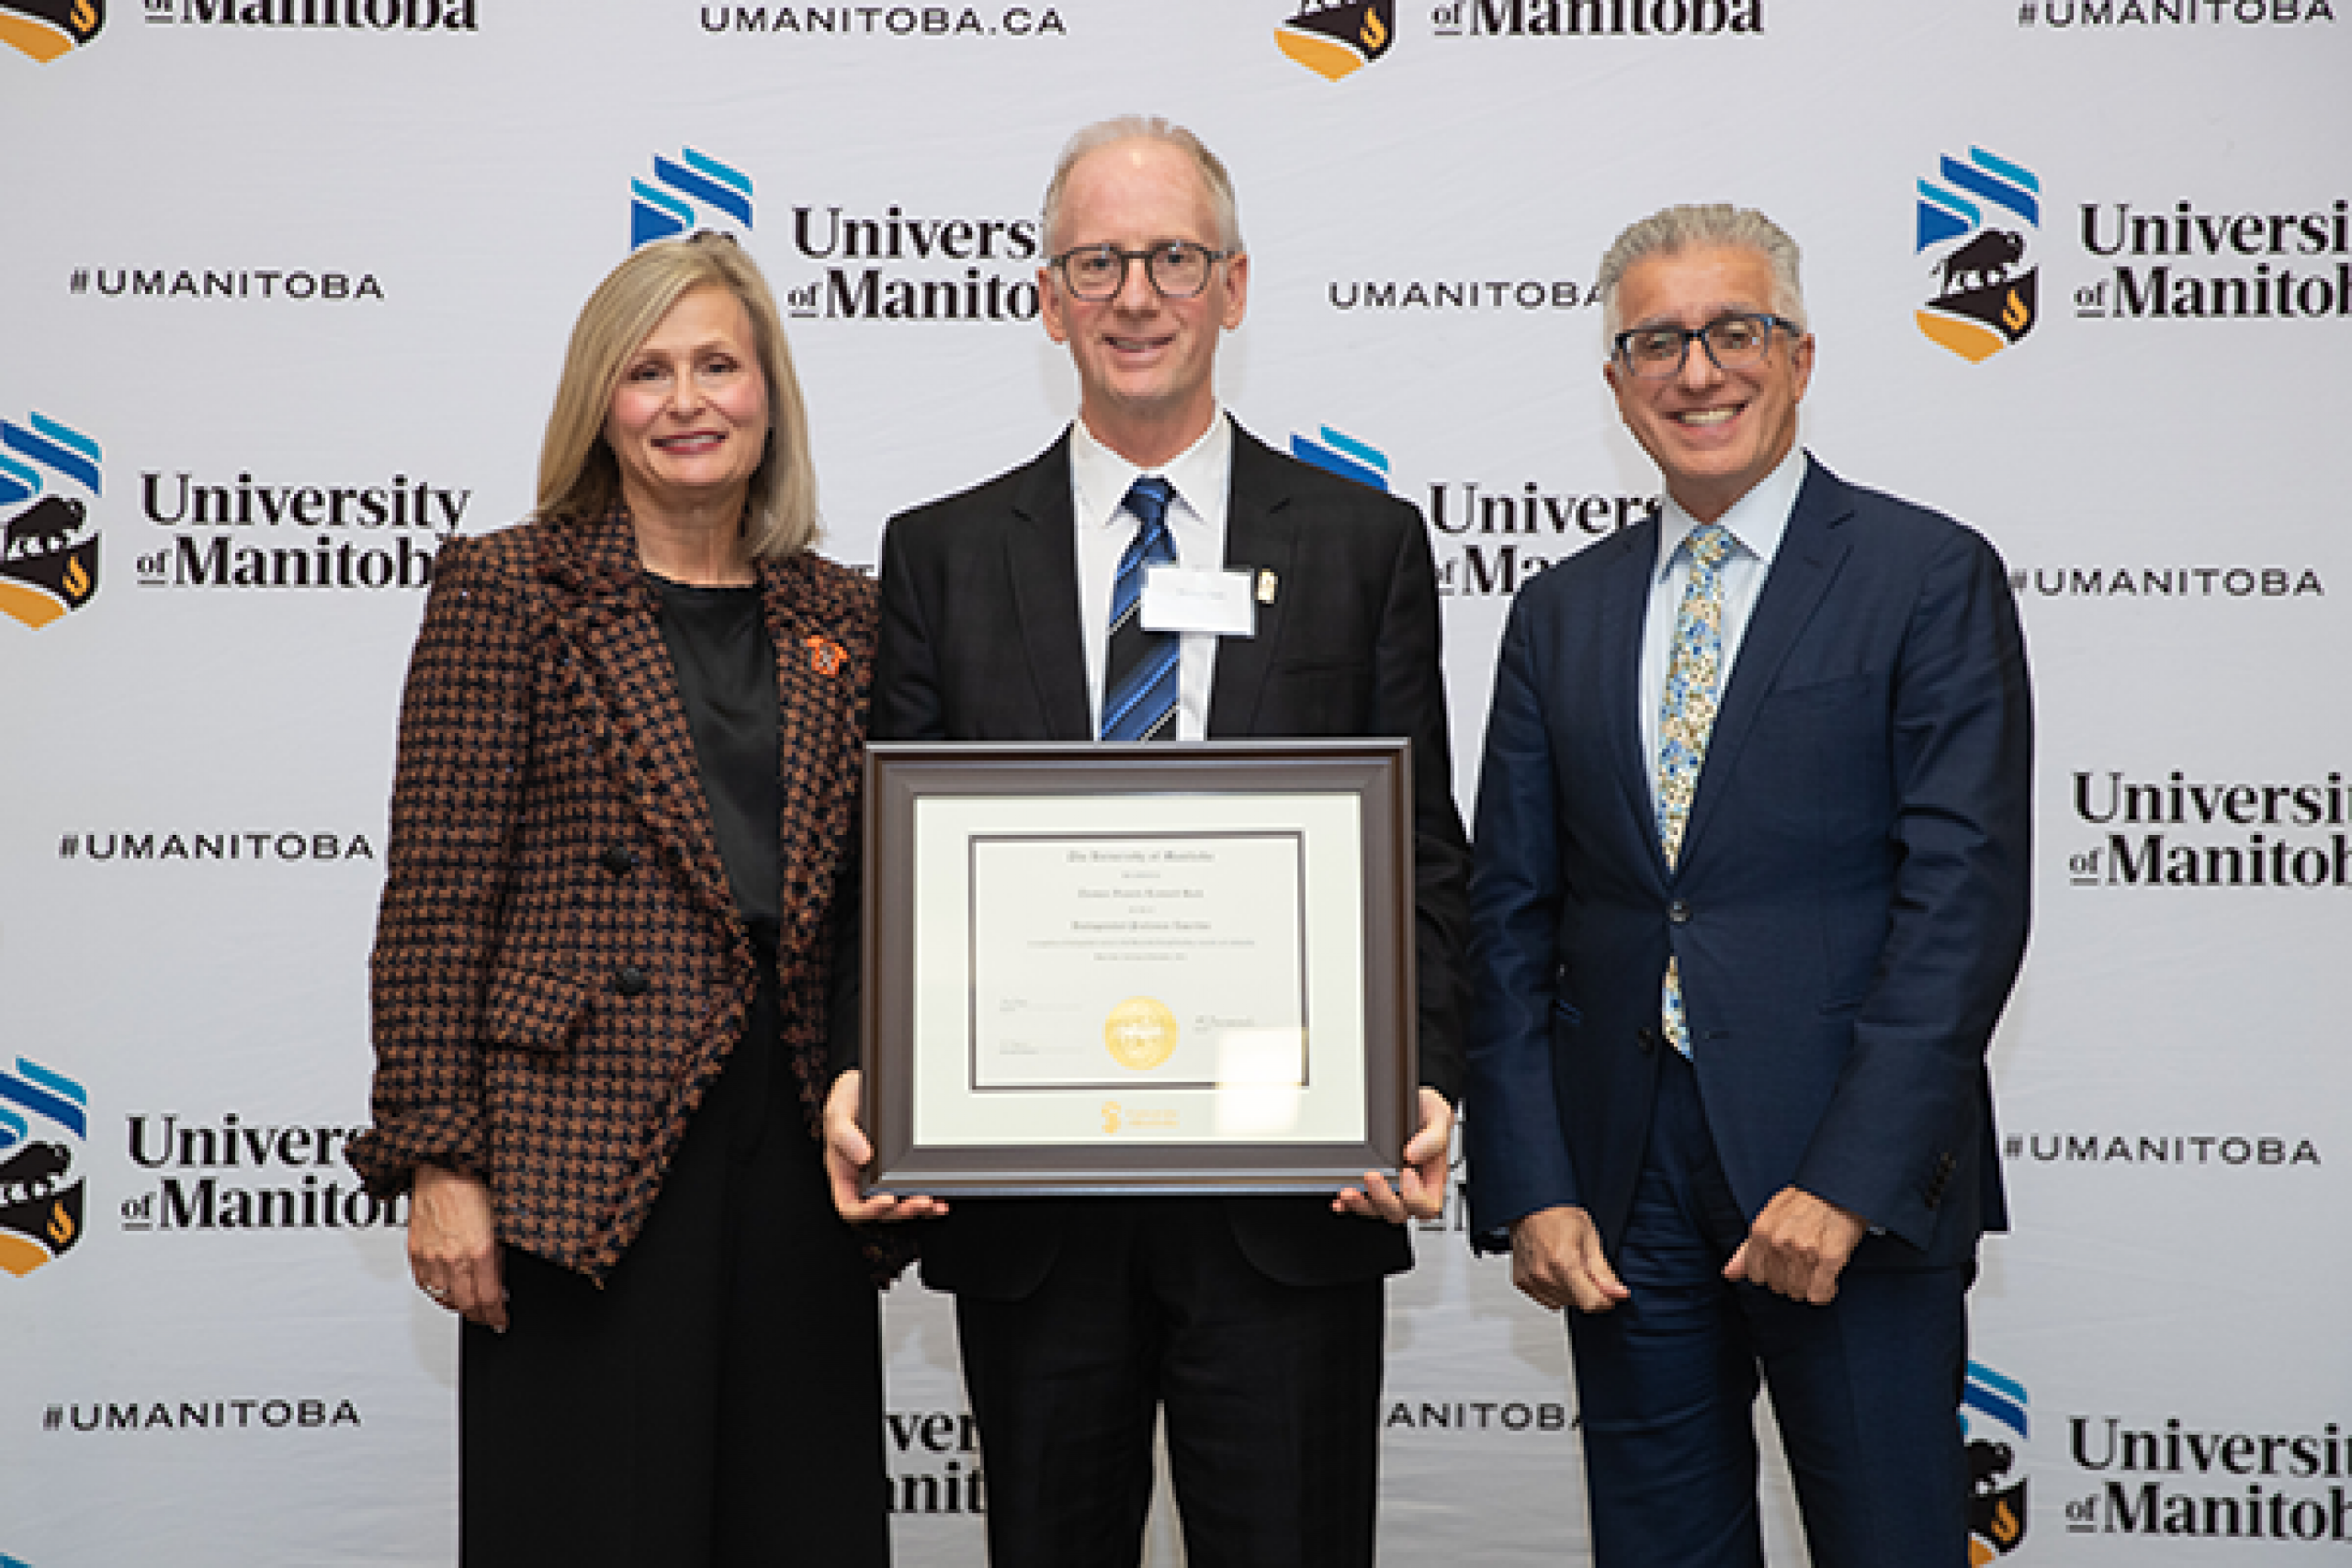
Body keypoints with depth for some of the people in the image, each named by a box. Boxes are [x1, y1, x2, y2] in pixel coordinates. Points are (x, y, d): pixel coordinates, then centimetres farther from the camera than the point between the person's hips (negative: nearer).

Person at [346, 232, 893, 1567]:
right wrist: (437, 1158, -10)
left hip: (800, 1154, 4)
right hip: (584, 1146, -4)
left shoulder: (846, 617, 10)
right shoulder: (510, 589, -1)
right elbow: (437, 894, -5)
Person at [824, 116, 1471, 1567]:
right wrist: (865, 1077, -12)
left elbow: (1425, 861, 3)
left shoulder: (1366, 543, 5)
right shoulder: (942, 555, 7)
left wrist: (1422, 1081, -12)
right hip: (1024, 1201, 1)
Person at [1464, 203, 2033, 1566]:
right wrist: (1529, 1187, -1)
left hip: (1857, 1189, -3)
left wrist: (1851, 1182, -16)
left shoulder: (1933, 577, -2)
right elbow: (1512, 918, 8)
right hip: (1620, 1186, 4)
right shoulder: (1563, 611, 11)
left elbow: (1965, 897, -10)